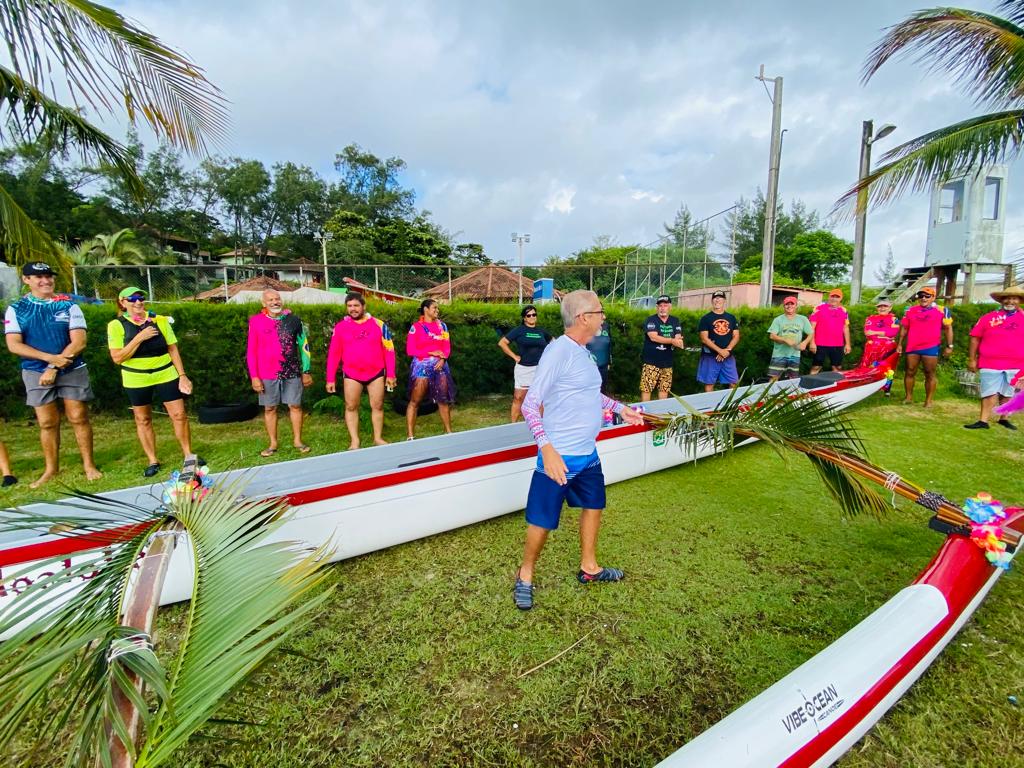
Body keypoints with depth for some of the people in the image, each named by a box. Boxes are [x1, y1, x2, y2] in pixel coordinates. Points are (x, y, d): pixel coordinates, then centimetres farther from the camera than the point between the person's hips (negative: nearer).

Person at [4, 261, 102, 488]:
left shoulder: (68, 305, 1)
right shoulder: (16, 309, 4)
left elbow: (79, 342, -7)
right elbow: (14, 345, -4)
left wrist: (54, 367, -13)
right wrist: (51, 358, -17)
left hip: (72, 371, -1)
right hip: (36, 373, 1)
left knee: (79, 418, 0)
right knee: (47, 423, 6)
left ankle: (89, 465, 8)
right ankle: (51, 469, 17)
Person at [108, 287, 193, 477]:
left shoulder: (160, 320, -2)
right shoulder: (116, 325, -6)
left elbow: (173, 349, 2)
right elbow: (117, 358, -10)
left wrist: (182, 375, -3)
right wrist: (139, 338, -20)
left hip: (166, 376, 0)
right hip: (136, 381, 0)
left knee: (179, 415, -2)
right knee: (143, 420, 10)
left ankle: (188, 455, 11)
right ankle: (153, 461, 22)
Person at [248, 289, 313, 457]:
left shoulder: (293, 319, 2)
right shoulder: (256, 321, -1)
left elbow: (304, 346, 7)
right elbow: (251, 351, 1)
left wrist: (306, 371, 6)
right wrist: (254, 376, -4)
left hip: (292, 372, 1)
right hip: (267, 374, 0)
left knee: (295, 406, 5)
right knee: (270, 408, 8)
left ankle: (297, 440, 18)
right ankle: (273, 444, 20)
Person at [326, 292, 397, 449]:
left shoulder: (378, 324, -1)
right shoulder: (341, 327, 1)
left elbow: (389, 350, 1)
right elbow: (333, 354, 3)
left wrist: (390, 374, -2)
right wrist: (331, 379, 0)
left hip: (376, 373, 0)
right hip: (351, 374, 0)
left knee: (378, 406, 6)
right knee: (351, 407, 4)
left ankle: (378, 438, 20)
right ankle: (354, 441, 14)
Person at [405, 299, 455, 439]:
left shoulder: (442, 325, 11)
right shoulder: (416, 327, -2)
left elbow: (447, 346, 8)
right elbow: (410, 350, -7)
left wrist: (443, 359, -11)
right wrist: (431, 353, -13)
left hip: (440, 365, 4)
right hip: (422, 366, -4)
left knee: (444, 399, 8)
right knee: (415, 401, -3)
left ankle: (449, 432, 18)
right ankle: (410, 436, 2)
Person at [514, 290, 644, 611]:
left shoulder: (583, 351, 8)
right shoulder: (559, 350, -20)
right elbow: (529, 405, -22)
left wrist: (621, 408, 27)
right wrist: (547, 449, -31)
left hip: (588, 454, 9)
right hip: (559, 458, -9)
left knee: (593, 506, 21)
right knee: (543, 521, 5)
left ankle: (589, 568, 42)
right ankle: (525, 575, 29)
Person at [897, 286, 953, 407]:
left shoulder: (941, 310, 1)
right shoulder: (910, 310, 8)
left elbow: (948, 328, 3)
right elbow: (904, 328, 14)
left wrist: (949, 346, -1)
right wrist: (900, 344, 10)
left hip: (931, 348, -3)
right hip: (912, 348, 3)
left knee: (930, 374, 4)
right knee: (909, 373, 8)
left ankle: (928, 400, 9)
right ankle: (908, 397, 18)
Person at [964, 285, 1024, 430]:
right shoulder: (988, 317, 1)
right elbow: (975, 338, 1)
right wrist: (972, 359, -2)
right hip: (990, 363, -2)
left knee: (1007, 393, 12)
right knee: (990, 393, -2)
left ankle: (1004, 419, 25)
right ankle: (983, 421, 0)